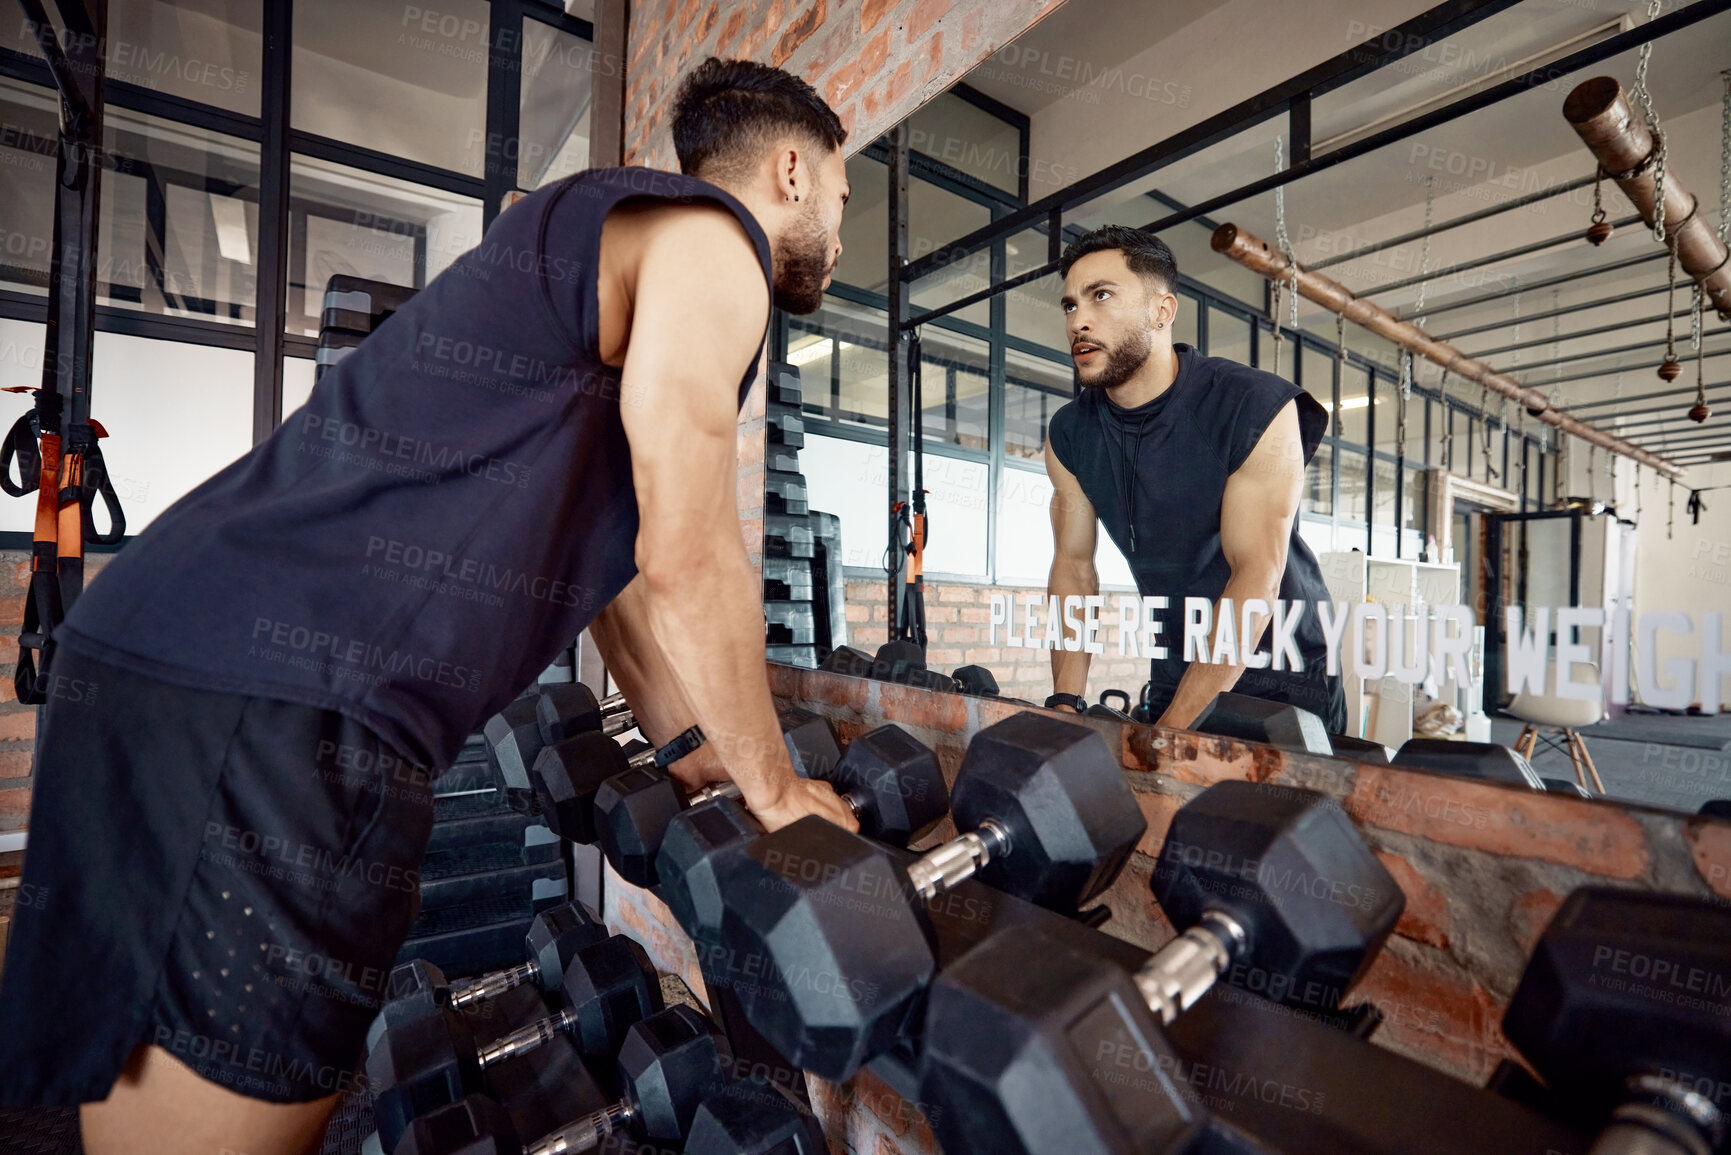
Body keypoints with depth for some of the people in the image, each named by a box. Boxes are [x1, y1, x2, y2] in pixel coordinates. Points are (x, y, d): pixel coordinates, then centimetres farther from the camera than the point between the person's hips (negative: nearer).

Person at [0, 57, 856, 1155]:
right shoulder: (708, 238, -3)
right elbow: (687, 557, -14)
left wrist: (701, 759, 29)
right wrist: (773, 787, 0)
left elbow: (619, 565, 25)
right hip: (283, 703, -10)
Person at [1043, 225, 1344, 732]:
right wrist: (1066, 700, -14)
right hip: (1172, 680, 4)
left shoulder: (1257, 409, -18)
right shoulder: (1068, 434, -4)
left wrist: (1173, 729, -26)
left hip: (1283, 683, -3)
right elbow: (1073, 566, -3)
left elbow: (1257, 576, -22)